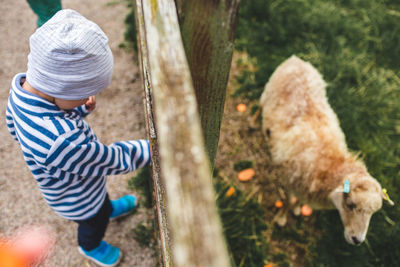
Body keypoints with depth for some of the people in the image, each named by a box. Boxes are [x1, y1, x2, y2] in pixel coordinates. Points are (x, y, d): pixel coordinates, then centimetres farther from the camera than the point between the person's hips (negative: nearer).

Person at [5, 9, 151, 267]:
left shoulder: (23, 85, -25)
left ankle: (109, 209, 71)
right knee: (94, 222, 30)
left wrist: (80, 108, -18)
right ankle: (91, 246, 63)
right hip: (80, 202, -6)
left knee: (102, 198, 38)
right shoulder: (61, 142, -51)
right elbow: (114, 160, -37)